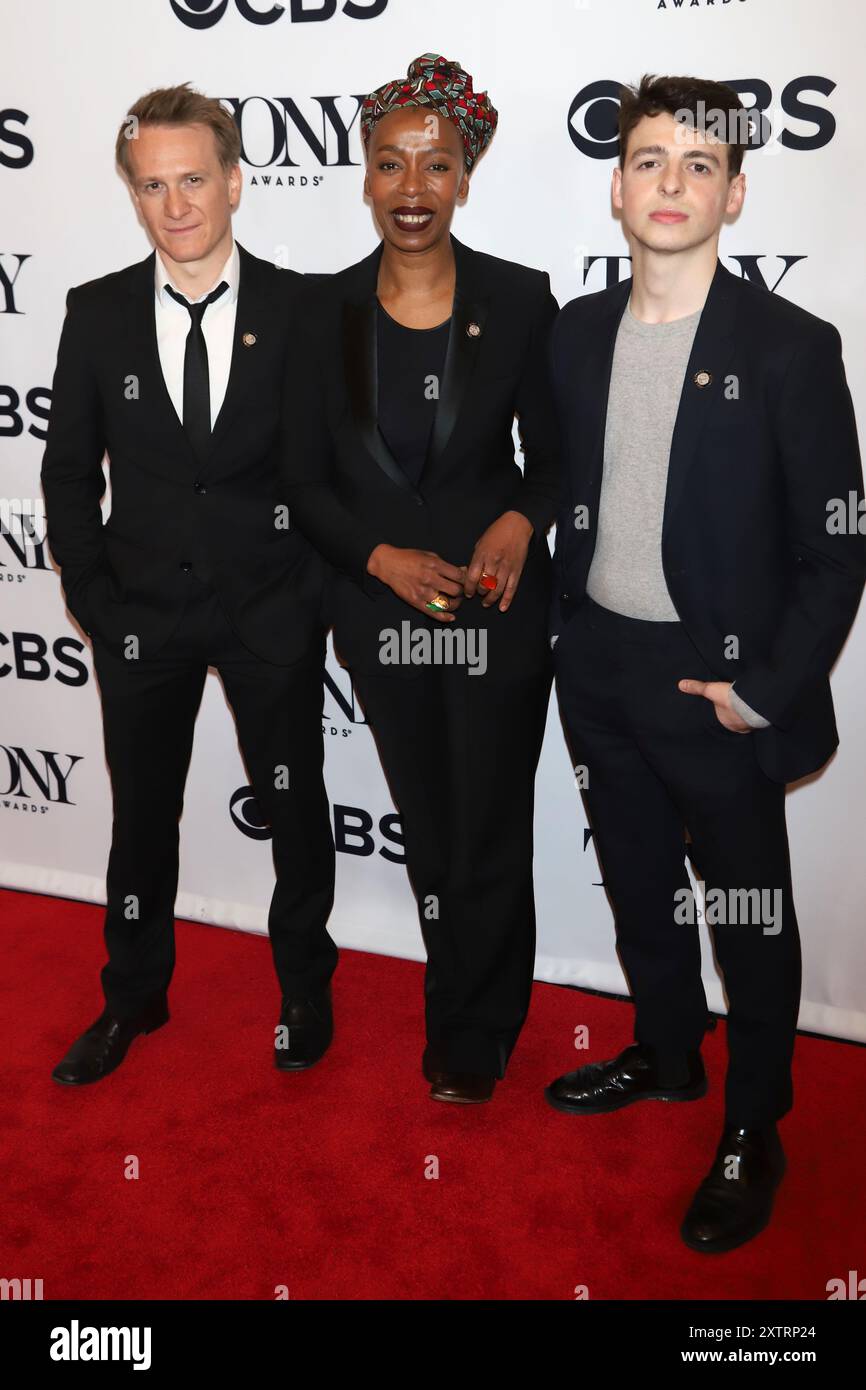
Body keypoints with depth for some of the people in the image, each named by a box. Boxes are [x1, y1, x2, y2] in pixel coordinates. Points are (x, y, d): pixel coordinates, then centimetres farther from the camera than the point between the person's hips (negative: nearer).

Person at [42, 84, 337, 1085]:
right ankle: (132, 1000, 34)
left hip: (271, 611, -1)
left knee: (296, 810, 12)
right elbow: (69, 466, 5)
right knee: (142, 815, 14)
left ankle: (304, 990, 34)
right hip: (141, 611, 2)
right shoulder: (97, 314, -1)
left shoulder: (302, 309, -5)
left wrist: (317, 585, -6)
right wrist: (89, 593, -1)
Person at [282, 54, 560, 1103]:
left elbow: (555, 455, 2)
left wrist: (521, 522, -19)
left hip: (499, 611, -2)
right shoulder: (325, 312, -1)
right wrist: (384, 558, -15)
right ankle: (474, 1009, 40)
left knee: (489, 833, 8)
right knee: (428, 833, 16)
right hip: (380, 612, 2)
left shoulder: (519, 301, -5)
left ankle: (471, 1037, 31)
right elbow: (305, 482, 1)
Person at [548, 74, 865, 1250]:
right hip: (599, 669, 5)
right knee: (636, 882, 21)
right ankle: (667, 1055, 44)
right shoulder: (580, 331, 4)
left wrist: (767, 691, -14)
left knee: (747, 913, 9)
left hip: (714, 680, -5)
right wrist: (567, 628, 6)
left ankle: (753, 1132, 29)